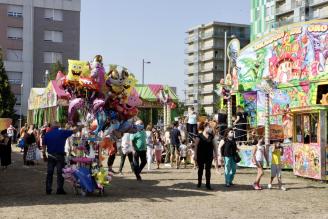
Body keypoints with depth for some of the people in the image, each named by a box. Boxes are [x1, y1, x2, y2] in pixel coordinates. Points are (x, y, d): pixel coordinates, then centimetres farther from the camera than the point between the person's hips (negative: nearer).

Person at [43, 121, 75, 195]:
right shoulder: (62, 132, -3)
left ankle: (48, 190, 9)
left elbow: (44, 145, 5)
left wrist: (44, 155, 11)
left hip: (50, 155, 3)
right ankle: (59, 189, -1)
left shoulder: (47, 134, 6)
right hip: (60, 155, -3)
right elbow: (73, 131, 3)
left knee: (49, 173, 8)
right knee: (60, 173, 0)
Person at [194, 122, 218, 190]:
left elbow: (214, 146, 10)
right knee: (200, 169, 11)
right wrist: (195, 155, -9)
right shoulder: (199, 136, -8)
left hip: (209, 156, 3)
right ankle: (199, 182, 27)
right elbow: (196, 146, -7)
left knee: (208, 170, 3)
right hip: (201, 156, -3)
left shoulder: (211, 137, 4)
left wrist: (216, 154, 6)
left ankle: (208, 184, 8)